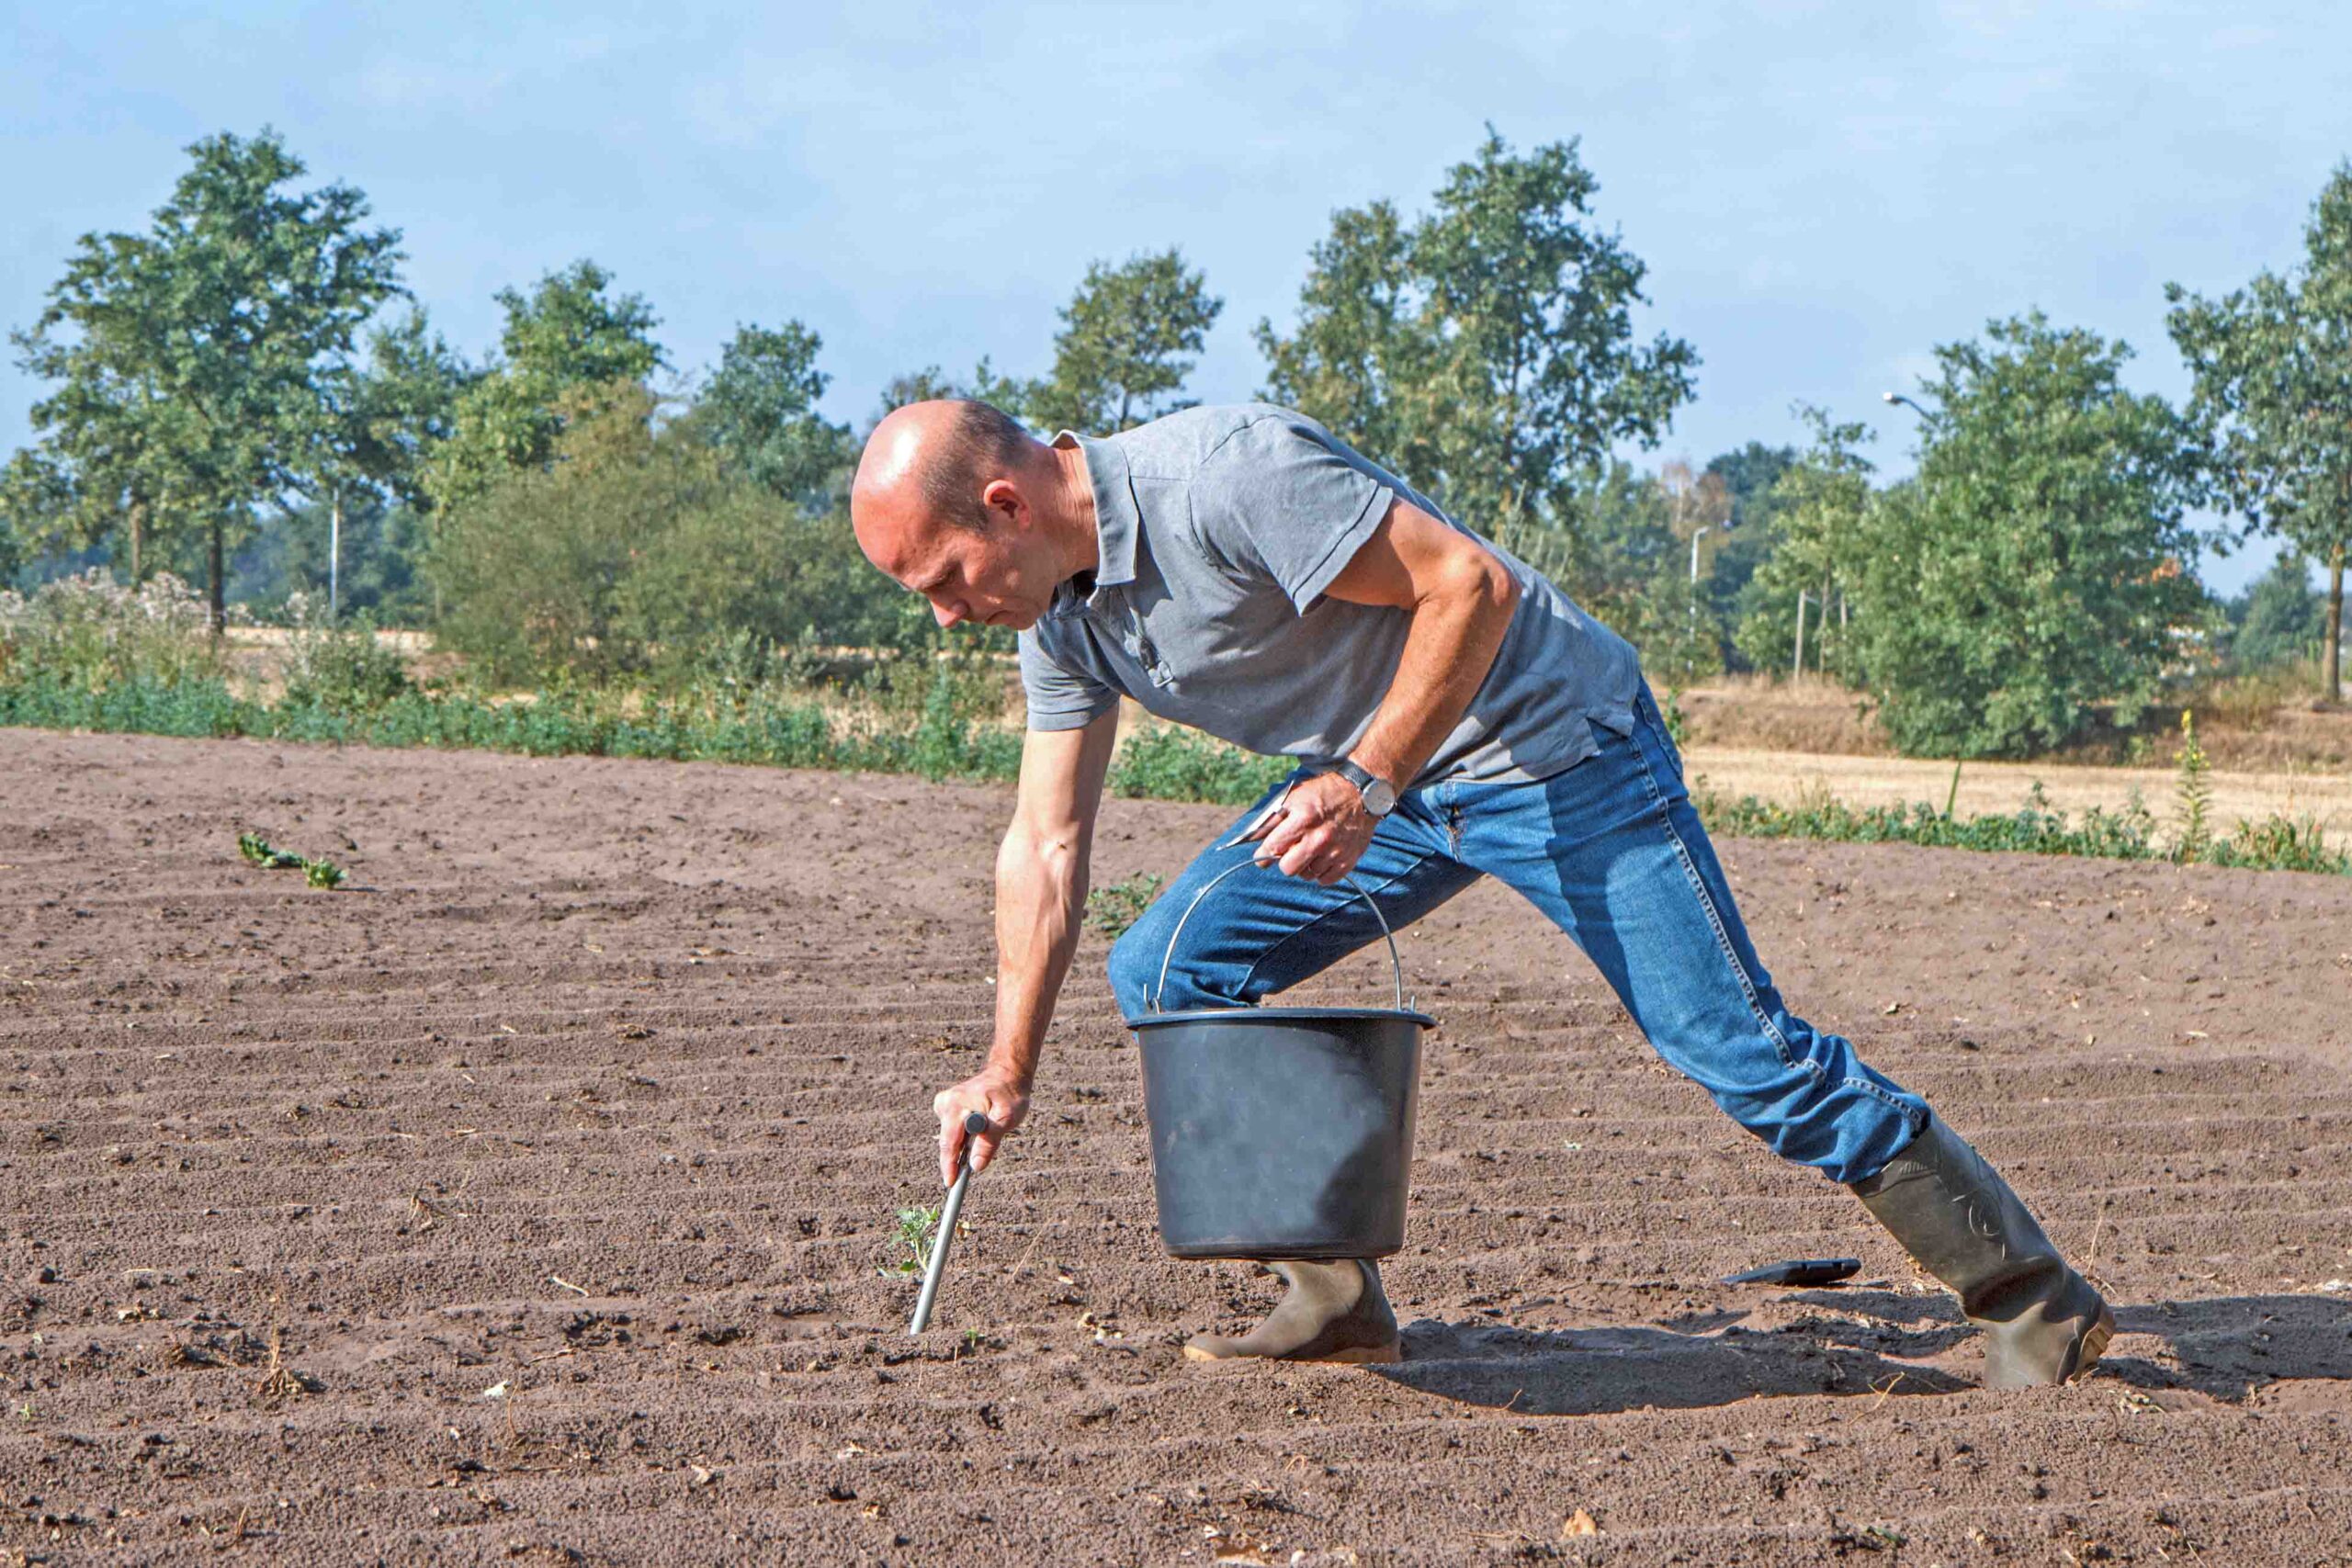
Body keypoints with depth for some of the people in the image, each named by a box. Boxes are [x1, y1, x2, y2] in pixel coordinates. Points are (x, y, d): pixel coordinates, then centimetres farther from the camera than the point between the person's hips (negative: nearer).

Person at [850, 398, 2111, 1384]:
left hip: (1554, 744, -8)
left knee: (1736, 1045, -10)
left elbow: (1472, 583, -26)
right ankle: (1336, 1300, 4)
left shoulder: (1222, 475, -27)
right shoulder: (1060, 609, 1)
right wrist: (1006, 1071, 4)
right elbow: (1044, 846, 6)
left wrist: (1368, 781, -30)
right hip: (1382, 776, 8)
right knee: (1166, 969, -2)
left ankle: (2029, 1299, 1)